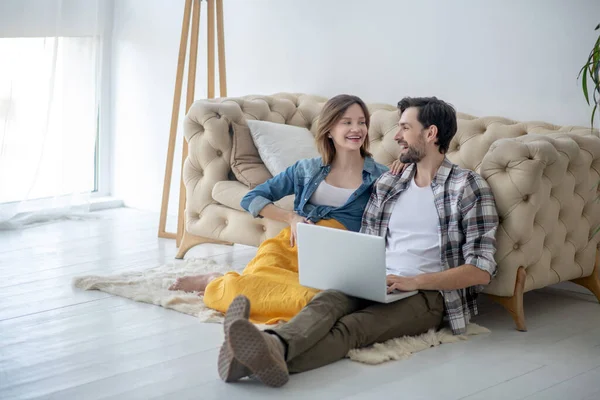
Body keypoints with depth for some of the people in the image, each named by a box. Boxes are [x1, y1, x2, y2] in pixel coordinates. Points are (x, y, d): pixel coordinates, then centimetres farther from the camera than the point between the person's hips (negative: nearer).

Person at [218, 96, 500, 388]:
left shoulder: (469, 188, 0)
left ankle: (276, 354, -61)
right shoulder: (387, 183, 18)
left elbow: (481, 271, -7)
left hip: (429, 293, -4)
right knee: (328, 300, -32)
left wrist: (414, 281, -18)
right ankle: (272, 346, -63)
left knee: (352, 327, -34)